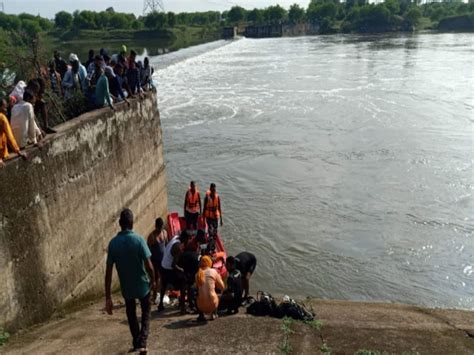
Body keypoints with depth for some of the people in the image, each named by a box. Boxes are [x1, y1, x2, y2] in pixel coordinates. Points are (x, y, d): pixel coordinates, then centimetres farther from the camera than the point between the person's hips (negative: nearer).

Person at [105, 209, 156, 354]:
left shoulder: (113, 243, -10)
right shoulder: (138, 239, -18)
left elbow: (108, 272, -10)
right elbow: (149, 265, -18)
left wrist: (108, 297, -6)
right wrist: (153, 281, 1)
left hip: (126, 287, 2)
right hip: (142, 285, -2)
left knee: (131, 315, 26)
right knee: (146, 312, 21)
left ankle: (136, 343, 36)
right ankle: (142, 343, 6)